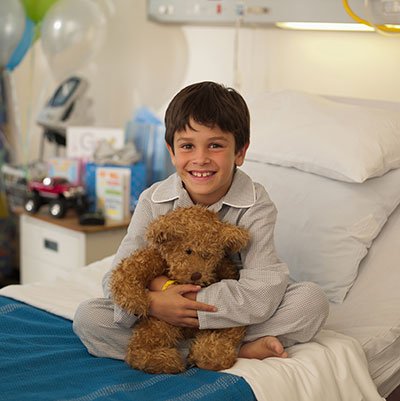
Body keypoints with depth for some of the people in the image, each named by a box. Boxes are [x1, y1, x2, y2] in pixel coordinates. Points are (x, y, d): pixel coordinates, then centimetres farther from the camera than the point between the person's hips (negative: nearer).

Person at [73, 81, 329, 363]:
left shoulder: (255, 205, -17)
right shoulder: (153, 202, -9)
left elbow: (261, 296, -28)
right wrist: (154, 302, -35)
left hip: (232, 317, -2)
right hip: (163, 318, 3)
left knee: (313, 300, -22)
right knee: (86, 317, -20)